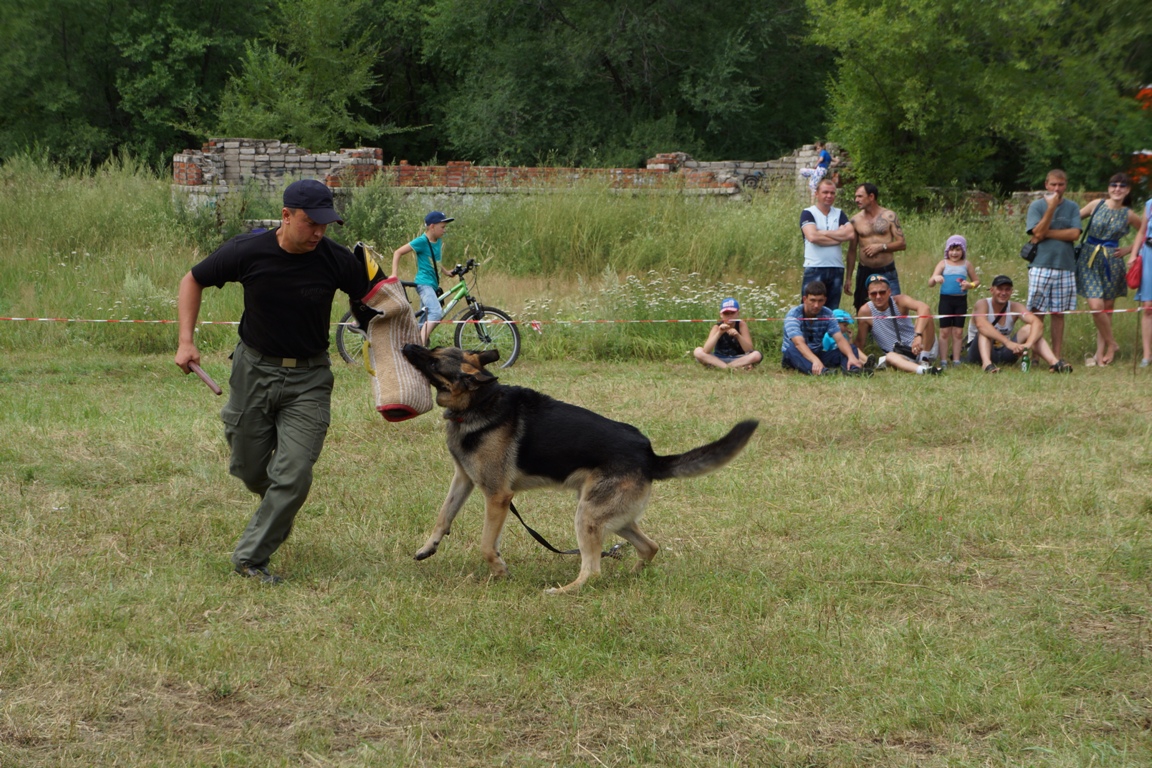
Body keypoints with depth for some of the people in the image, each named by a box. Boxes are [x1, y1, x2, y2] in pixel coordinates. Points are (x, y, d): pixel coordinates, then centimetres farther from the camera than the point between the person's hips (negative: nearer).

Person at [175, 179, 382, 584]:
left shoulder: (336, 260, -13)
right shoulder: (247, 252, -13)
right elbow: (193, 281, 2)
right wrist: (186, 341, -6)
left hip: (309, 379, -1)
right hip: (254, 369, 1)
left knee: (294, 476, -11)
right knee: (249, 469, 12)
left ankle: (251, 557, 1)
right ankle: (275, 506, 47)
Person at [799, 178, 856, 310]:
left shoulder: (839, 214, 13)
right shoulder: (808, 213, 0)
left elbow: (850, 234, -4)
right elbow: (812, 236, -17)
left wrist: (823, 233, -8)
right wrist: (839, 236, -9)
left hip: (836, 268, 5)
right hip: (814, 268, -5)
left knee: (833, 310, 9)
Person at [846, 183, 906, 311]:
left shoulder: (889, 216, 0)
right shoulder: (856, 220, 4)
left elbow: (902, 244, -1)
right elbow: (852, 250, 8)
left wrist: (881, 247, -15)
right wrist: (848, 278, 6)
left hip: (887, 273, -2)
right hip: (865, 273, 2)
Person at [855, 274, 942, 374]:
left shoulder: (899, 301, -10)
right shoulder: (866, 311, -7)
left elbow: (923, 307, -30)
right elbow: (860, 342, 0)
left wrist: (918, 335, -44)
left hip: (918, 347, 0)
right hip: (899, 355, 0)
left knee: (925, 317, -23)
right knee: (890, 357, -36)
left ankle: (924, 361, -20)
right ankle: (922, 370, -57)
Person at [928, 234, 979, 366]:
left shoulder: (967, 264, 6)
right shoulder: (944, 264, 2)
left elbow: (976, 280, 14)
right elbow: (930, 283, -3)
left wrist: (970, 285, -9)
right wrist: (935, 278, -27)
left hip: (961, 300, 1)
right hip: (946, 299, -1)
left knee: (958, 332, 6)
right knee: (945, 331, 1)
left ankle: (956, 360, 12)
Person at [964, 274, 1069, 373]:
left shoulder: (1015, 307, -3)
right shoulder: (983, 304, -14)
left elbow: (1038, 323, -20)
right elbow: (981, 325, -38)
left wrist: (1028, 344, -41)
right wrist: (1008, 342, -49)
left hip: (1004, 354, 4)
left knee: (1030, 329, -14)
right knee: (985, 330, -30)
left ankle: (1054, 362, -34)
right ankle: (986, 363, -55)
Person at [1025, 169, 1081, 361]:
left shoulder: (1072, 207, 9)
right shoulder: (1036, 206, 4)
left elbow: (1075, 234, -5)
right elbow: (1038, 233, -9)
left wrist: (1047, 233, -8)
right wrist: (1051, 208, -11)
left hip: (1065, 265, 2)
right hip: (1041, 265, -2)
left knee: (1058, 314, 5)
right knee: (1036, 312, -4)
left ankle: (1057, 356, 7)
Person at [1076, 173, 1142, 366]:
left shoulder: (1128, 215, 3)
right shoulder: (1096, 205, 0)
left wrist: (1128, 250, 5)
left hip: (1112, 262, 1)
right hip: (1089, 259, -1)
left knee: (1107, 309, 4)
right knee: (1096, 306, -12)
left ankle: (1100, 353, 12)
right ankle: (1111, 344, 7)